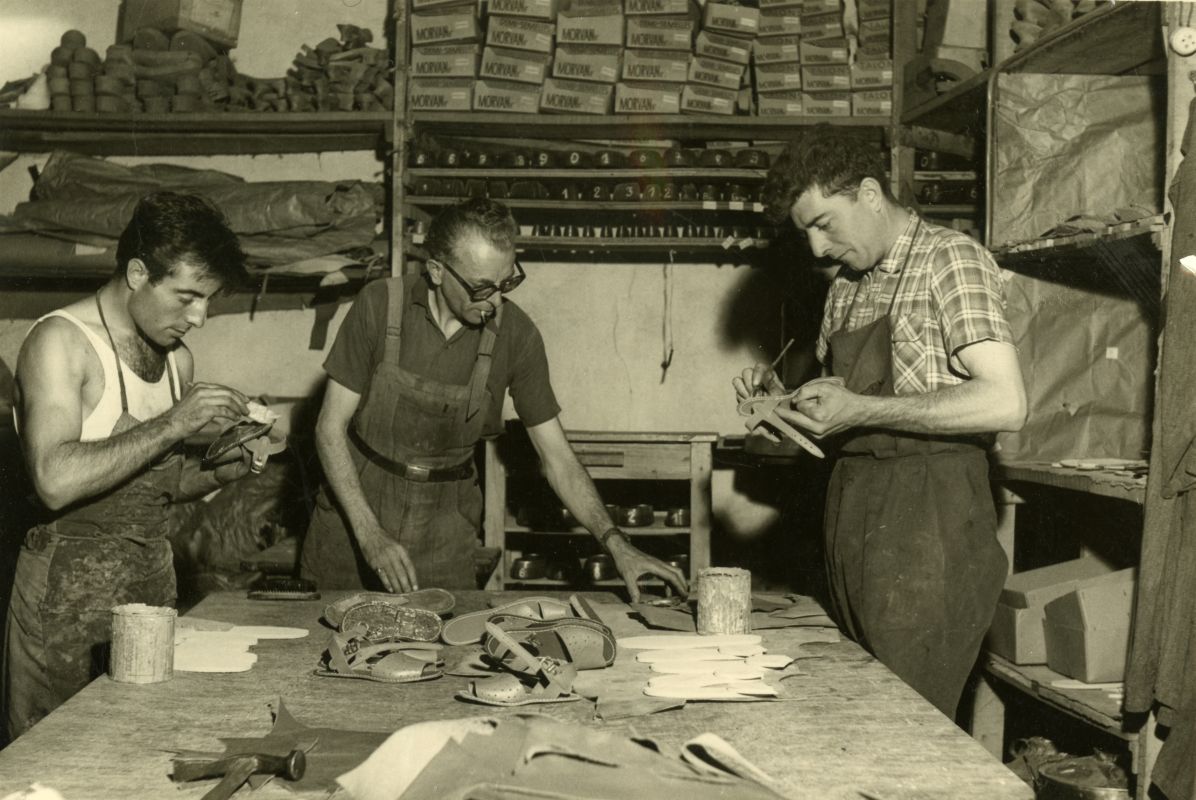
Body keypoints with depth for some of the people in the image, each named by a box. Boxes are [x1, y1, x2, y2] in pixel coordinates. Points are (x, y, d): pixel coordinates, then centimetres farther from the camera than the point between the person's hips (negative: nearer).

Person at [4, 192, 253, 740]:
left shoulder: (178, 360, 10)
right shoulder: (60, 342, -12)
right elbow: (56, 481, -25)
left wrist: (223, 470, 0)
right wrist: (171, 425, -24)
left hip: (155, 574, 7)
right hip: (70, 587, -6)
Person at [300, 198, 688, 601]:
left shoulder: (515, 334, -12)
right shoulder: (379, 306, -16)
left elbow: (557, 458, -6)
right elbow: (330, 427, -12)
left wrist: (616, 543, -18)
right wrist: (369, 533, -22)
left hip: (444, 530, 1)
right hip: (355, 508, 0)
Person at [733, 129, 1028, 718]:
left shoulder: (950, 259, -7)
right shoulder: (845, 289, 17)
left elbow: (1005, 404, -18)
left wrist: (859, 409, -18)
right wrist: (783, 396, 5)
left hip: (928, 514, -7)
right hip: (851, 510, 7)